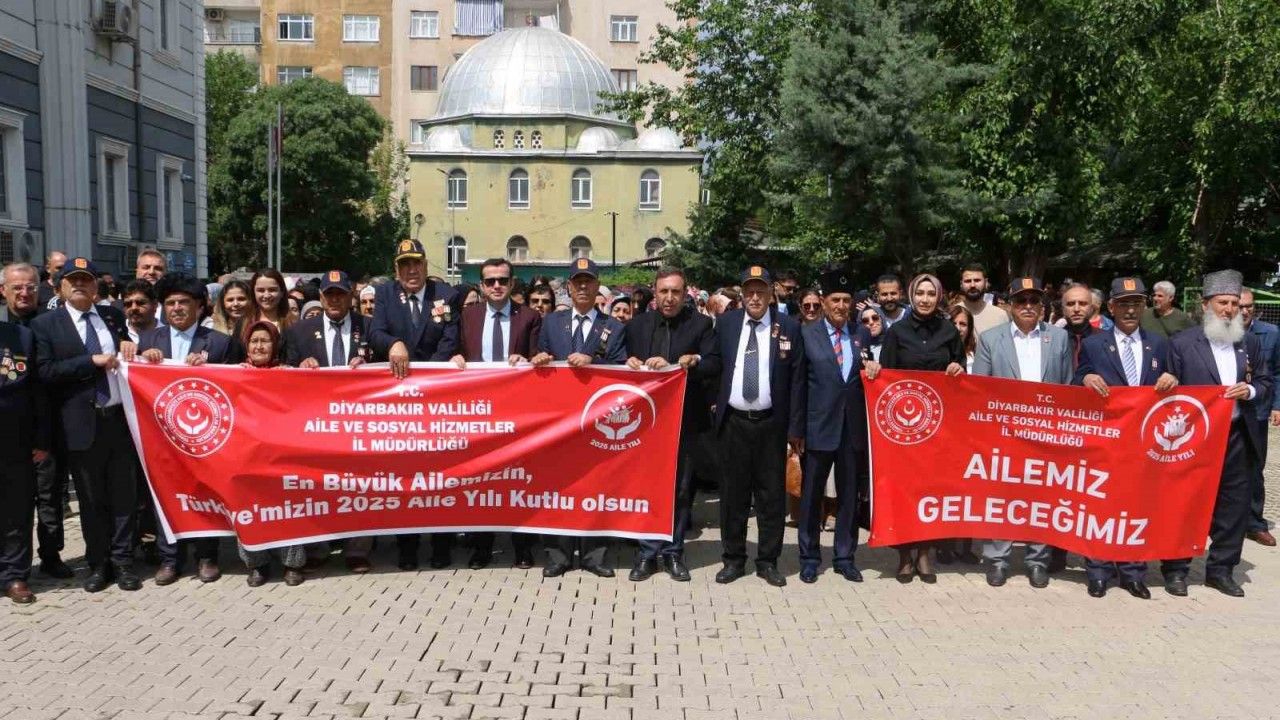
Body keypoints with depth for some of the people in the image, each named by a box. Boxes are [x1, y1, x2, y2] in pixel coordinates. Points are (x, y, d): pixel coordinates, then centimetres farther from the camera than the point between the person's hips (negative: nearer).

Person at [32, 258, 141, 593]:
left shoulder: (113, 315, 11)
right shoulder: (45, 324, 0)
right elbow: (45, 371, -10)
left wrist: (128, 346, -1)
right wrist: (92, 360, -16)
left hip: (121, 418, 3)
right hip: (82, 424, -3)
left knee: (123, 494, 8)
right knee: (91, 499, 8)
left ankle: (122, 560, 19)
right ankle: (97, 563, 21)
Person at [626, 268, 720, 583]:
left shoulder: (701, 324, -1)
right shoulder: (638, 325, 8)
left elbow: (713, 365, -13)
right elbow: (627, 365, 11)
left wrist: (674, 366, -26)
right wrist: (630, 363, -12)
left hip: (684, 419, -2)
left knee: (680, 488, 8)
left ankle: (673, 551, 21)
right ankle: (648, 553, 17)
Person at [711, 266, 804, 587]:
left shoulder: (789, 327, -1)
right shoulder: (726, 322, 4)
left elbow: (797, 380, -2)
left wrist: (796, 427, -4)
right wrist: (714, 404, 4)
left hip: (771, 423, -1)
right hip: (733, 421, 1)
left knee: (772, 493, 5)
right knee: (733, 492, 8)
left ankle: (768, 561, 17)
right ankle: (733, 559, 19)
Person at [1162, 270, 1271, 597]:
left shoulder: (1250, 343, 9)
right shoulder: (1182, 343, -6)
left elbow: (1266, 380, 16)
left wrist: (1250, 391, -7)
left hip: (1238, 436, 5)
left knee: (1234, 503, 9)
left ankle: (1221, 569, 22)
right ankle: (1175, 569, 14)